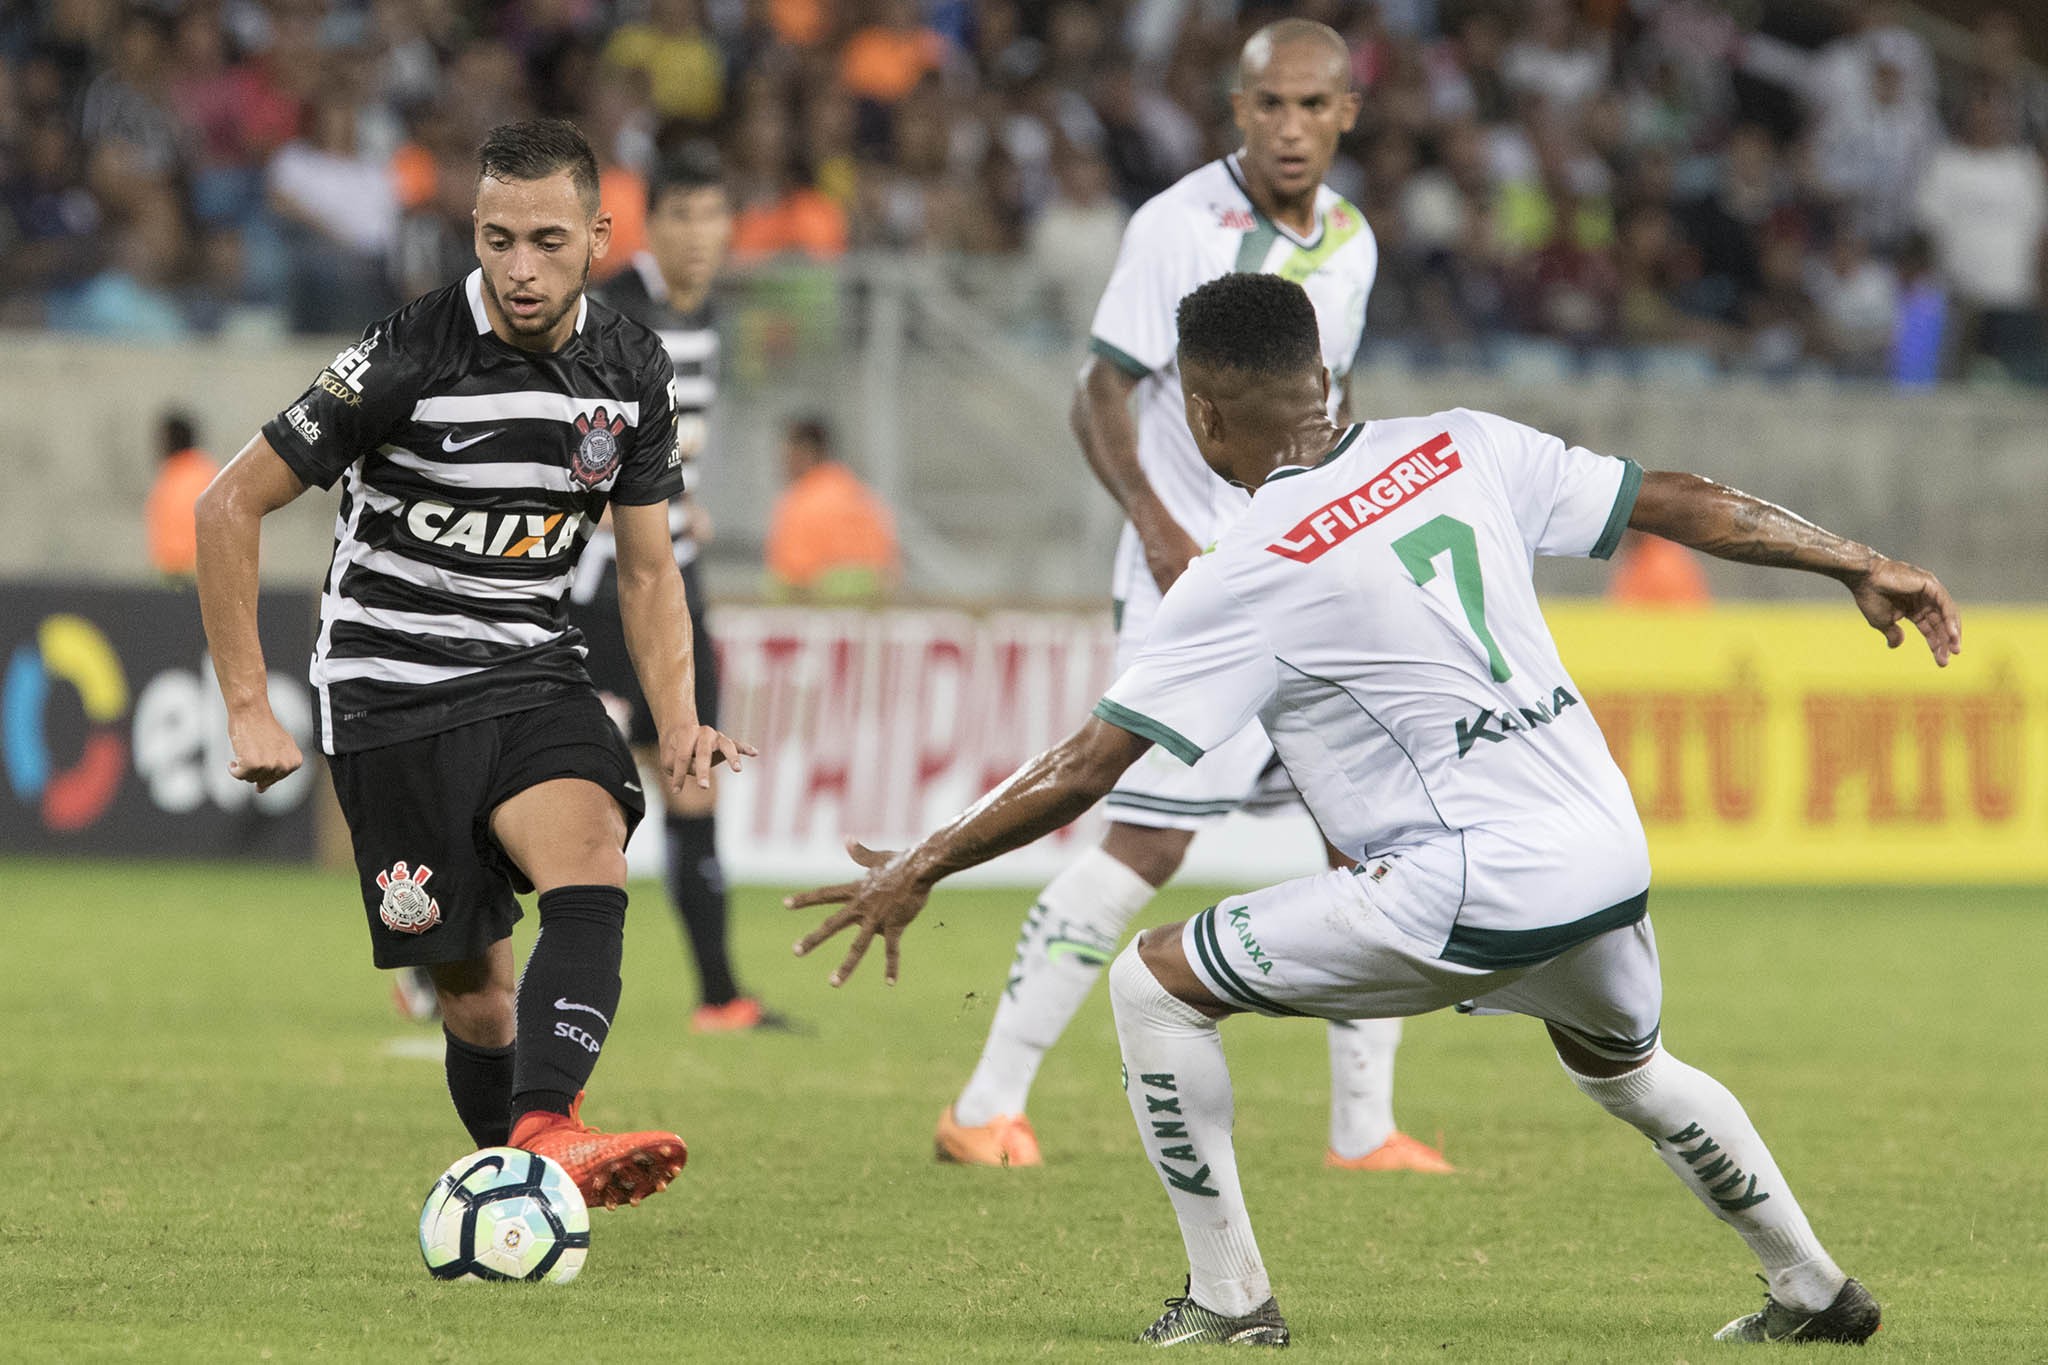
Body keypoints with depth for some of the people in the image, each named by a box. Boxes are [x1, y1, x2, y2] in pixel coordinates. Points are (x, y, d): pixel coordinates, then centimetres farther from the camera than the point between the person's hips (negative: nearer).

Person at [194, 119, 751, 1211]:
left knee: (591, 874, -27)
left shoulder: (632, 372, -1)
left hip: (531, 674, 3)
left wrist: (678, 724, -6)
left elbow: (646, 567, 10)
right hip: (393, 695, -3)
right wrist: (247, 709, -12)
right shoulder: (408, 359, -17)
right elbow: (230, 506, -10)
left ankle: (547, 1133, -43)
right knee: (475, 993, -5)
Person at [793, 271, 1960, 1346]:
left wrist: (921, 870, 0)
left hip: (1468, 897, -7)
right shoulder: (1462, 449, 6)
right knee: (1627, 1069, 36)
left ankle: (1230, 1298, 6)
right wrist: (1859, 565, 23)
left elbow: (1086, 771, -9)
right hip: (1611, 859, 7)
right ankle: (1816, 1291, 43)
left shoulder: (1252, 576, -8)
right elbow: (1677, 504, 12)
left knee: (1155, 985, 4)